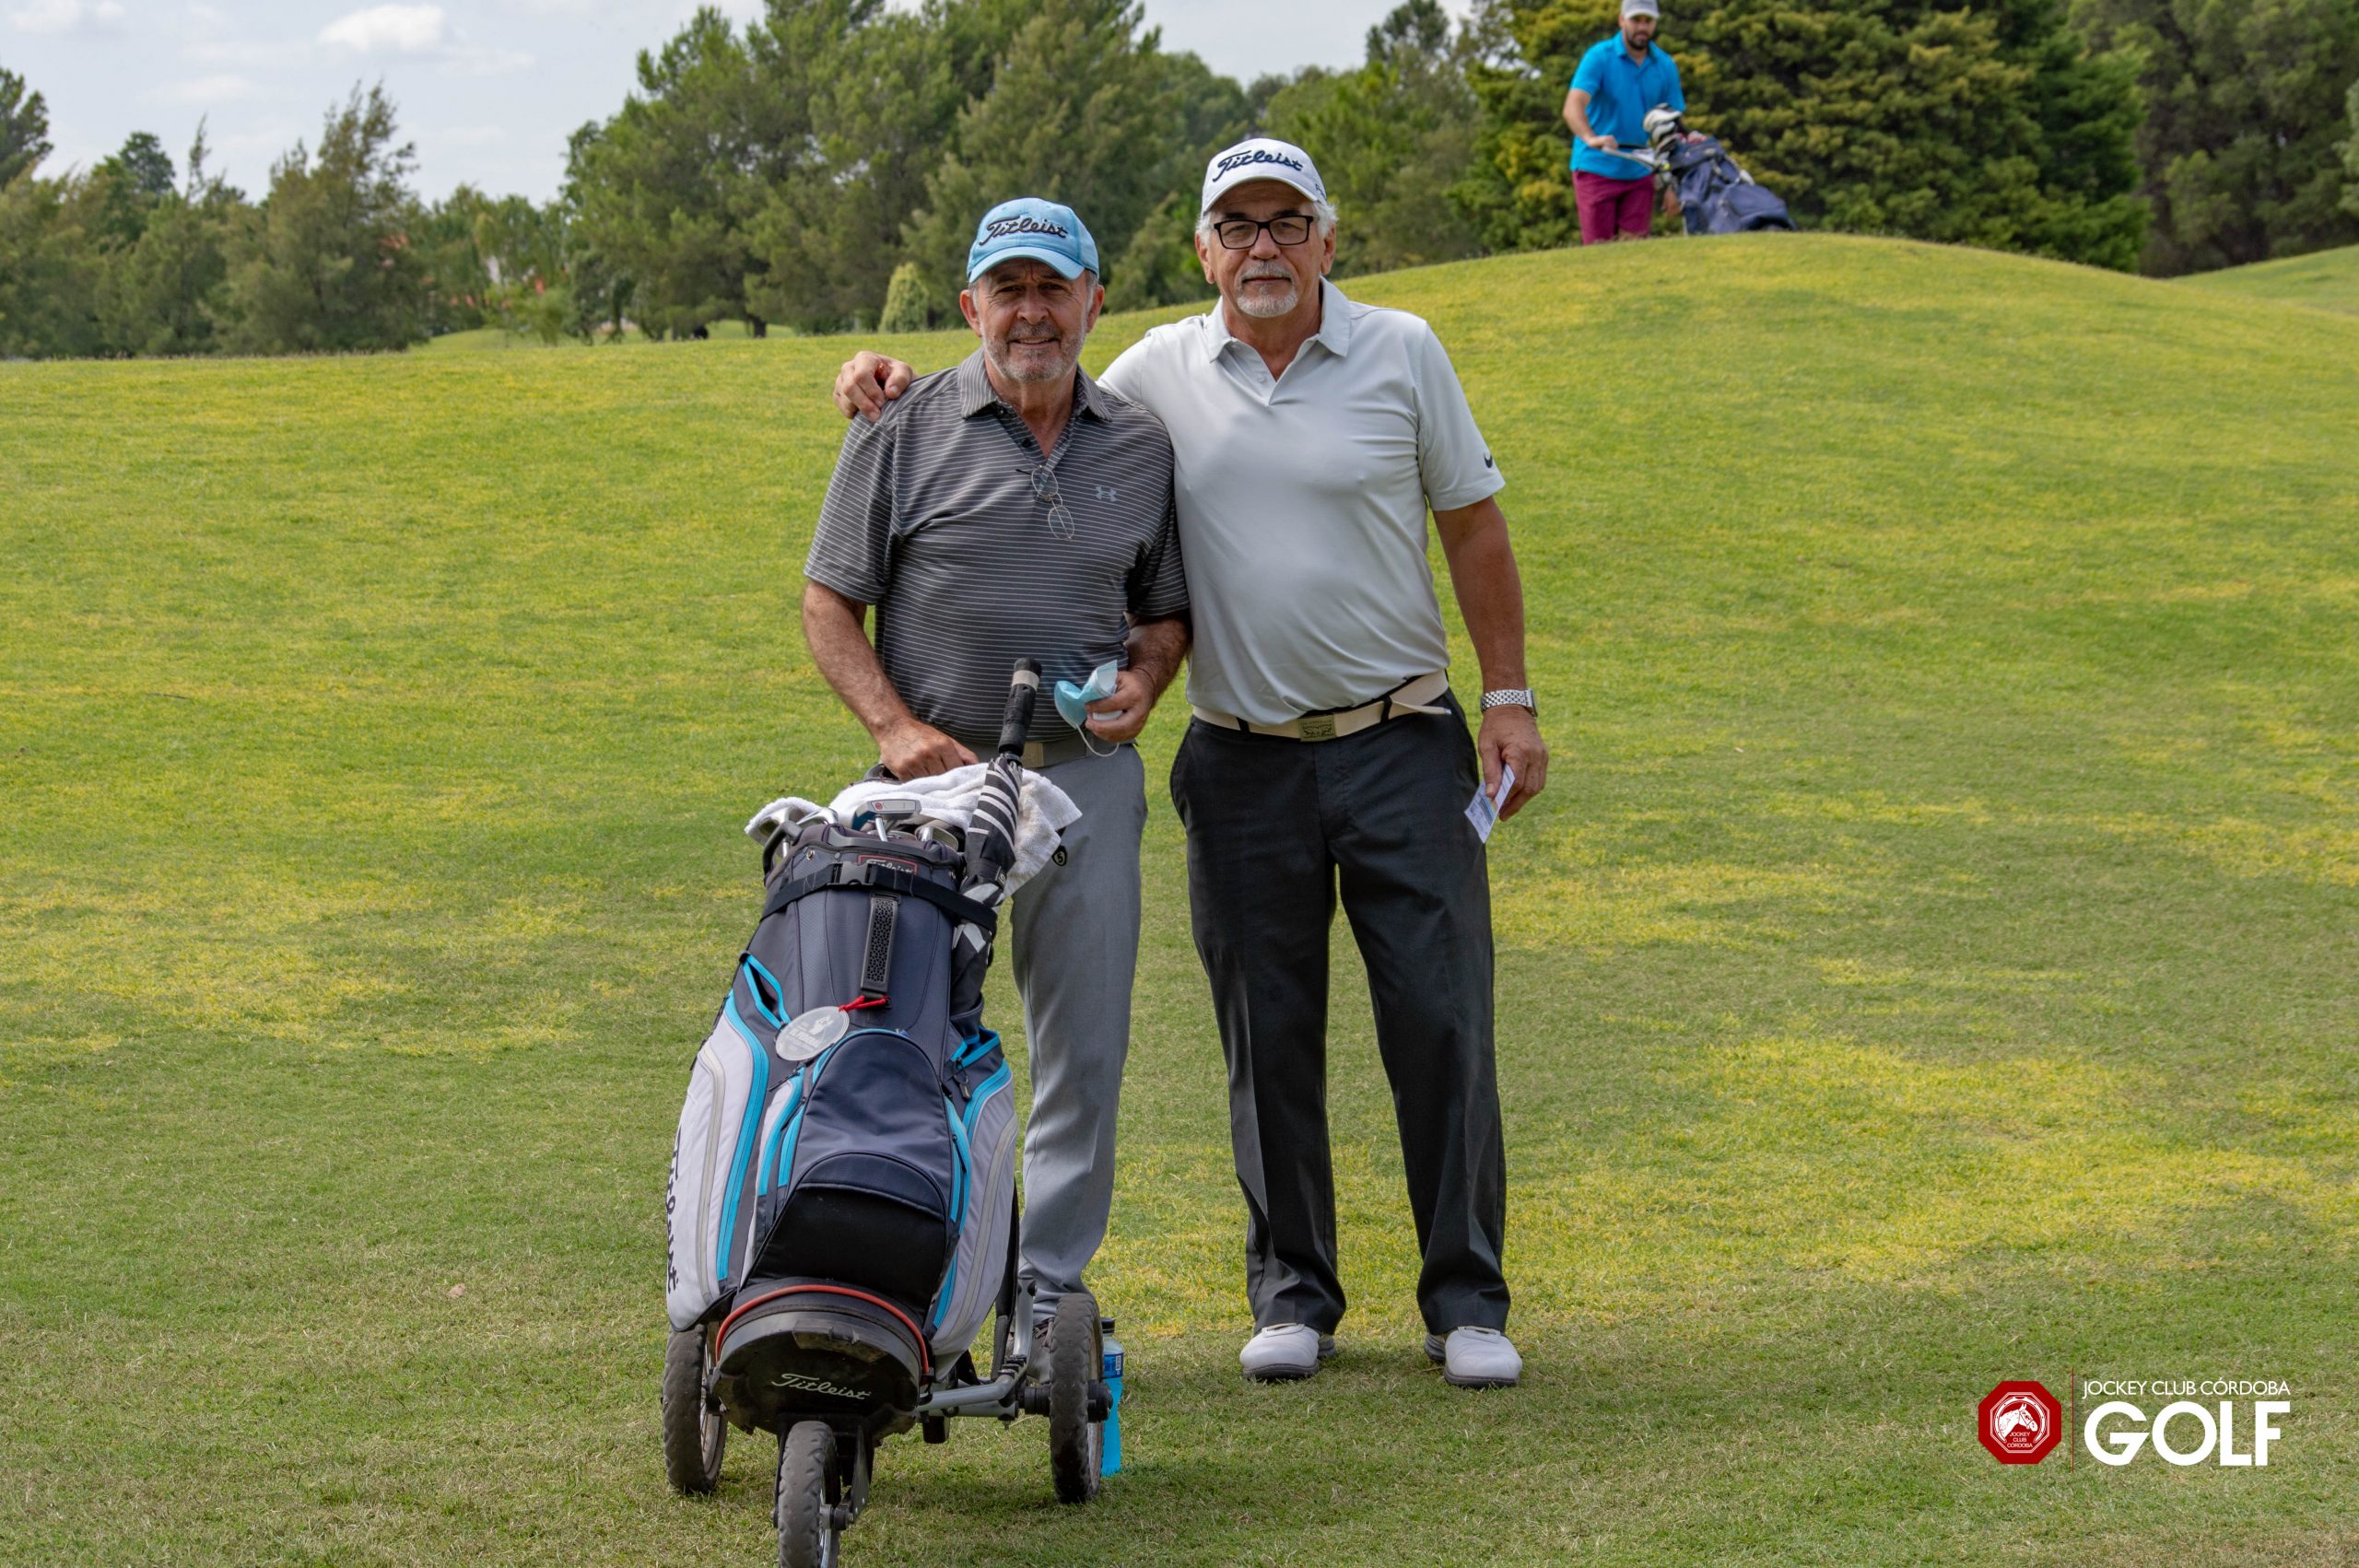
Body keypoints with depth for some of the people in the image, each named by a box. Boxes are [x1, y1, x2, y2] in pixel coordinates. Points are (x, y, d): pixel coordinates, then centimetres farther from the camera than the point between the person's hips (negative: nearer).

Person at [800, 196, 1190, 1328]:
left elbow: (1164, 607, 18)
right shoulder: (905, 431, 0)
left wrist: (1142, 681, -4)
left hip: (1087, 776, 3)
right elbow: (829, 603, 2)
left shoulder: (1142, 447, 8)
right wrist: (896, 727, -12)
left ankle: (1051, 1289, 14)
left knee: (1084, 1046, 4)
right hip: (937, 772, -2)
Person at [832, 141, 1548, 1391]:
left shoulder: (1400, 352, 1)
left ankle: (1466, 1300, 6)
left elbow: (1474, 525, 6)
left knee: (1441, 1018, -3)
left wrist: (1510, 696, 1)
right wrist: (899, 387, 1)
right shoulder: (1161, 372, 4)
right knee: (1267, 1037, 5)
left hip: (1402, 743, -1)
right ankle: (1291, 1292, 18)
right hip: (1242, 761, 2)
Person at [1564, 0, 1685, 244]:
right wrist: (1591, 138, -44)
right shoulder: (1599, 57, -10)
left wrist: (1672, 185, 0)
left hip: (1639, 172, 3)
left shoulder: (1665, 66, 3)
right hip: (1596, 168, -3)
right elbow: (1573, 107, -24)